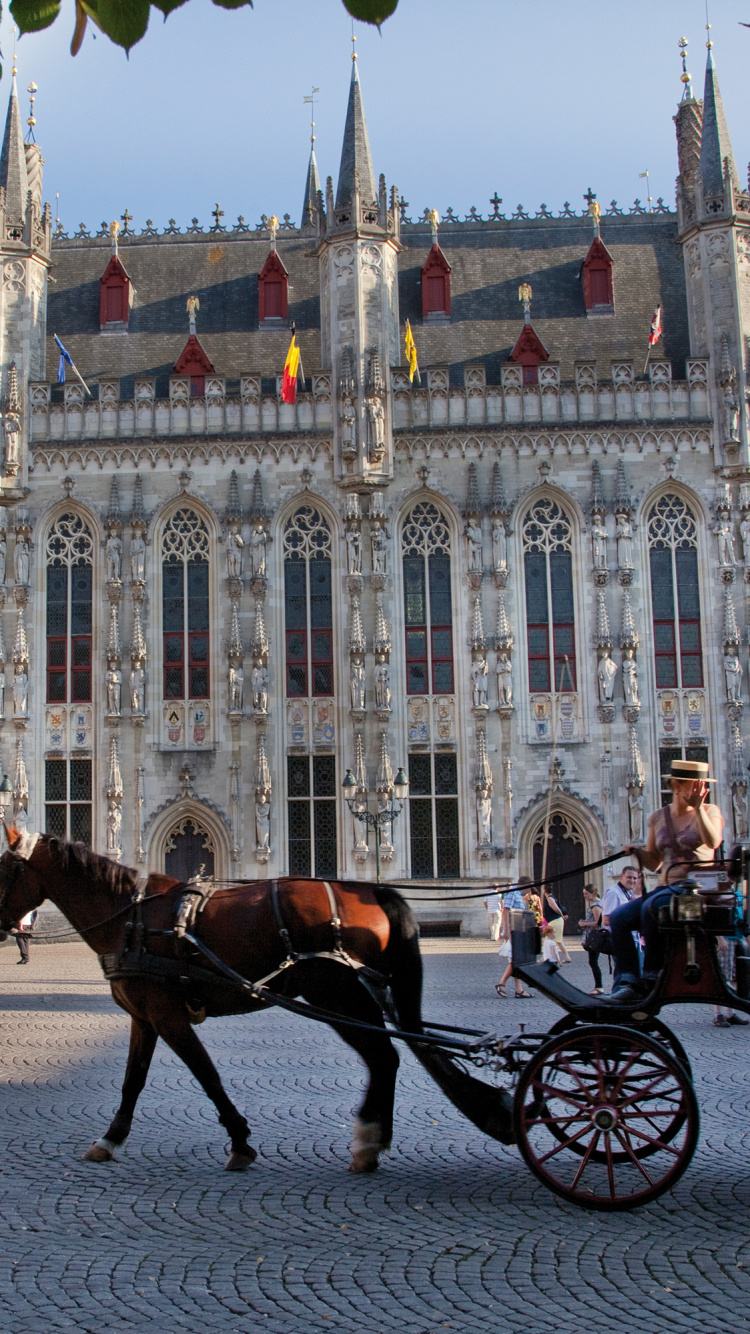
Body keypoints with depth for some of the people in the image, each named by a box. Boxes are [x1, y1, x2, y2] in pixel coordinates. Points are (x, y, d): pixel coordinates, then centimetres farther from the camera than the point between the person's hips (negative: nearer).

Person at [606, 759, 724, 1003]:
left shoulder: (710, 811, 2)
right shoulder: (658, 818, 13)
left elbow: (713, 842, -20)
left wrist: (697, 808, -22)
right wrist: (638, 852, -1)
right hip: (666, 888, 5)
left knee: (651, 907, -32)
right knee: (618, 917, -16)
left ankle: (652, 975, -21)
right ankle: (627, 982, -23)